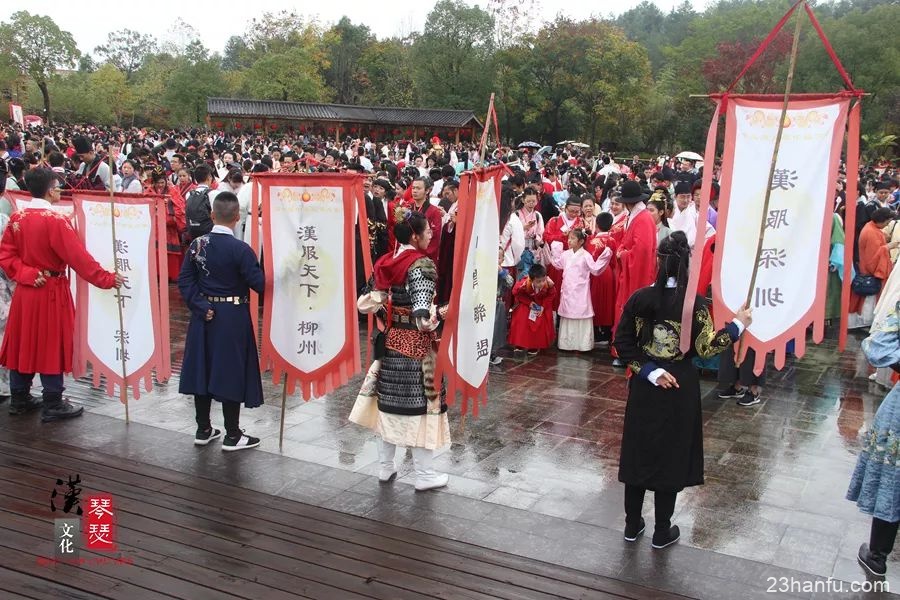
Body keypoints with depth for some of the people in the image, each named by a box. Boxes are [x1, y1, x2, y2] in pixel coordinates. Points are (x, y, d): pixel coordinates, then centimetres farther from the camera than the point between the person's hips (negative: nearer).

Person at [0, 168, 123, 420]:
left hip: (25, 291, 7)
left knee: (24, 342, 15)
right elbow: (79, 257, -19)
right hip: (51, 292, -7)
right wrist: (108, 279, -14)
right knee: (51, 345, 2)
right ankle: (52, 405, 8)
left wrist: (26, 274, -5)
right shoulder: (55, 221, -19)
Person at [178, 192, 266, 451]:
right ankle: (232, 436, 10)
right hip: (233, 318, -5)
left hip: (205, 316, 5)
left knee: (203, 369, 13)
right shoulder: (240, 249, -16)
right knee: (231, 372, 3)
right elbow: (259, 283, -16)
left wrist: (201, 307, -4)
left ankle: (203, 429, 23)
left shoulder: (196, 245, -1)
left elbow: (185, 281, -4)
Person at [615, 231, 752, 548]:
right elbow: (706, 348, -14)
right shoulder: (694, 302, -15)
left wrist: (648, 371, -5)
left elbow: (622, 342, -6)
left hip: (644, 387, 3)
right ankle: (663, 531, 21)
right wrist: (738, 324, -3)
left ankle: (632, 524, 26)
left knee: (638, 450, 15)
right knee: (670, 454, 10)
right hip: (679, 388, -2)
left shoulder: (639, 298, -6)